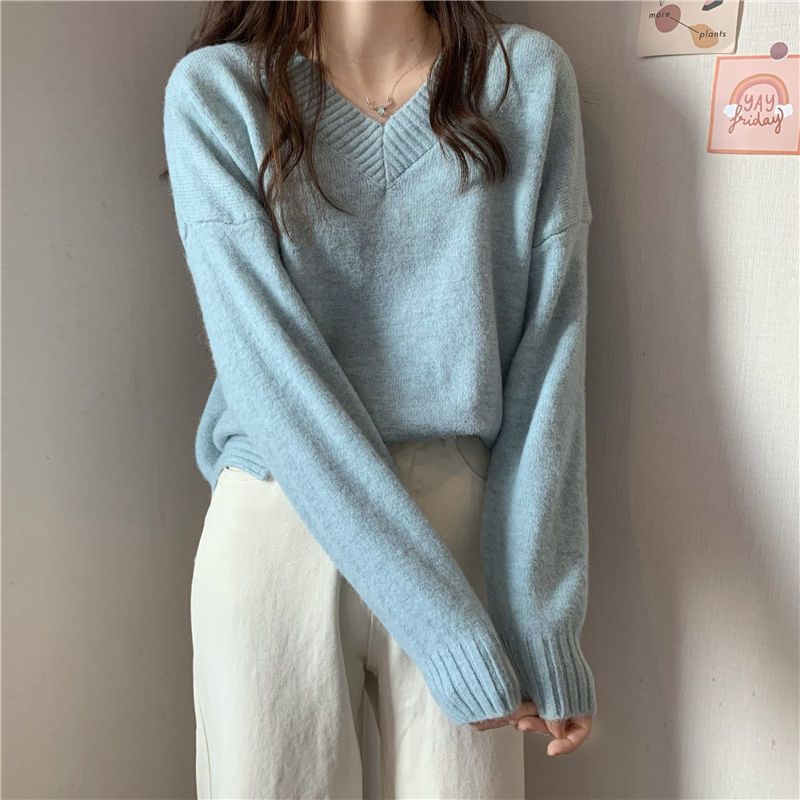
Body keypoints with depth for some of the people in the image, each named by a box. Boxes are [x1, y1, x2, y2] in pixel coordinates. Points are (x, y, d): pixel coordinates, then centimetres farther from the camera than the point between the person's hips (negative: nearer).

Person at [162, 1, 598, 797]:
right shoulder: (215, 89, -4)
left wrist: (543, 615, -10)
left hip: (463, 529, 1)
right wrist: (442, 614, -18)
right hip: (275, 531, -1)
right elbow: (265, 362, -14)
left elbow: (548, 352, -4)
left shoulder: (529, 76, 1)